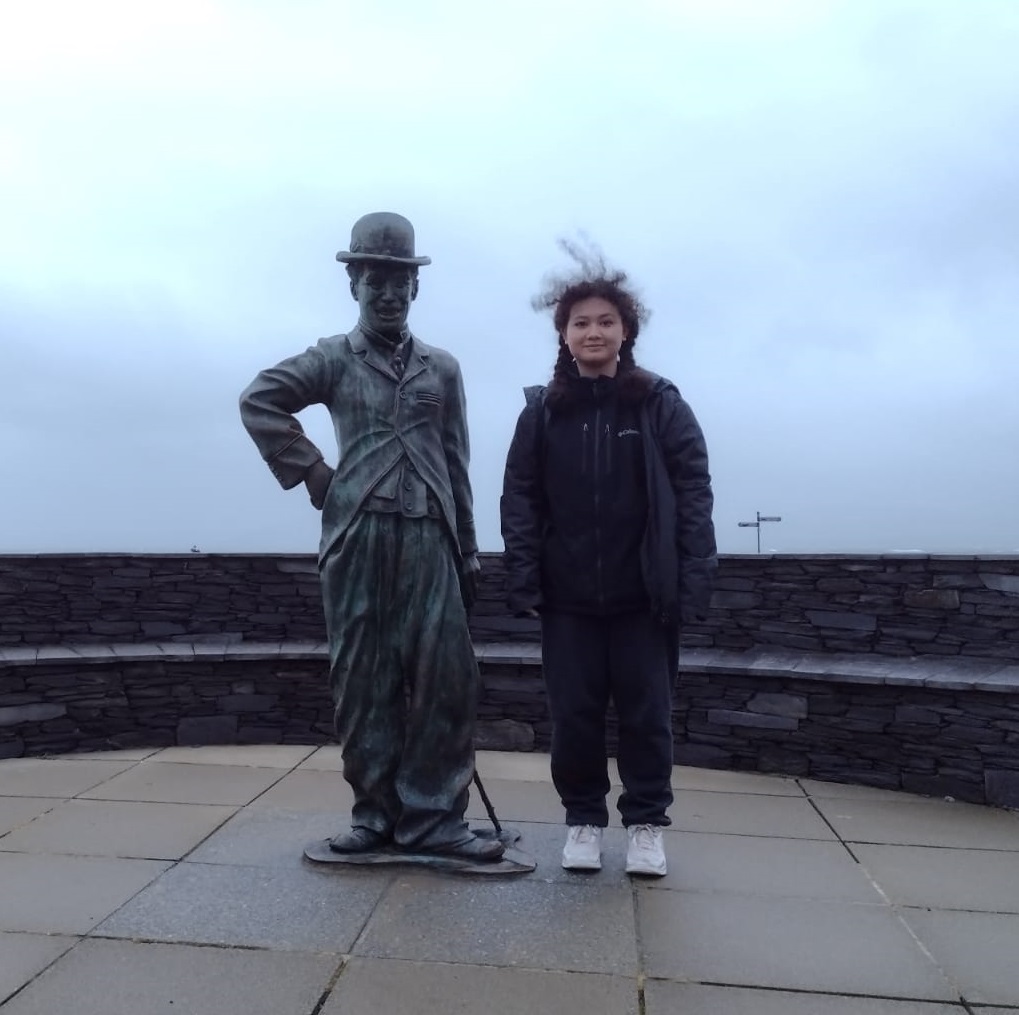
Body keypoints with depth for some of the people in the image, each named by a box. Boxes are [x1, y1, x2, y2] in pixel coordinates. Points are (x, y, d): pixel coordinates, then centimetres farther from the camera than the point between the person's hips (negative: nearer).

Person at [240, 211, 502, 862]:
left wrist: (469, 549, 11)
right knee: (363, 679, 4)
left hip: (428, 537, 2)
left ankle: (433, 817, 8)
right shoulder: (334, 359, 10)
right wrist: (310, 471, -3)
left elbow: (456, 464, 14)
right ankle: (376, 811, 17)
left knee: (446, 677, -3)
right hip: (357, 535, -1)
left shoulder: (442, 368, 15)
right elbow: (259, 400, 3)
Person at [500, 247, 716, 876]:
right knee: (574, 715, 9)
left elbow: (693, 493, -3)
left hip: (644, 593, -1)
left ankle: (647, 824, 27)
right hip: (568, 595, 2)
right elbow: (520, 499, 3)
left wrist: (694, 580, -11)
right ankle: (584, 820, 28)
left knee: (647, 714, 8)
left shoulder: (660, 403, 0)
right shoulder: (543, 411, 4)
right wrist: (523, 581, -6)